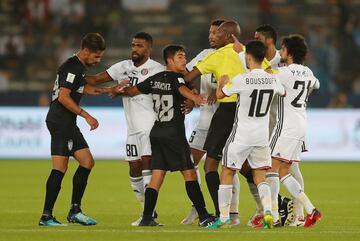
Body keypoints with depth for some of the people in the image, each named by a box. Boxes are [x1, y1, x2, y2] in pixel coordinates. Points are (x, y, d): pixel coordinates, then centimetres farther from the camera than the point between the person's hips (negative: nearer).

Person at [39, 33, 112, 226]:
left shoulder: (80, 67, 17)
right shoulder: (72, 67, -15)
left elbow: (85, 88, 35)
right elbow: (63, 97, -23)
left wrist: (108, 90, 30)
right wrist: (86, 115, -21)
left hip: (68, 124, 11)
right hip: (60, 122, -11)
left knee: (87, 162, 10)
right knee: (60, 168, -12)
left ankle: (75, 211, 13)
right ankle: (46, 216, -10)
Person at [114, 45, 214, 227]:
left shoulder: (155, 79, 12)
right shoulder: (176, 78, -8)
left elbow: (134, 90, 21)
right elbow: (182, 89, -31)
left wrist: (122, 91, 44)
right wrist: (195, 98, -52)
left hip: (156, 133, 7)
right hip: (173, 133, -7)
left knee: (157, 174, 6)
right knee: (189, 173, -4)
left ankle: (146, 218, -1)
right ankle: (203, 216, -6)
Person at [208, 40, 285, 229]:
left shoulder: (242, 80, -17)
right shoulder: (272, 80, -2)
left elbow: (220, 94, -3)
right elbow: (283, 92, 22)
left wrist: (222, 82, 19)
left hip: (241, 135, -4)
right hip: (262, 136, 4)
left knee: (227, 174, 9)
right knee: (259, 178, 11)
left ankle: (224, 217, 9)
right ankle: (268, 210, -13)